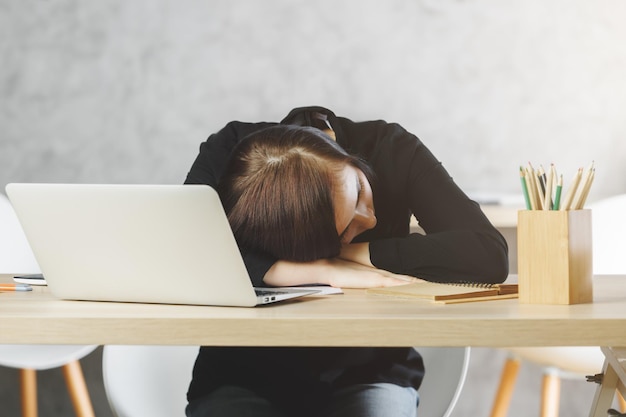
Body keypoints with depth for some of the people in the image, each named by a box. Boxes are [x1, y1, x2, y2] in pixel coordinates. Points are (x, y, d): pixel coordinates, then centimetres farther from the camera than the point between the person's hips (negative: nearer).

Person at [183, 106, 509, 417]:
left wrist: (356, 253, -23)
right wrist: (323, 269, -32)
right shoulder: (225, 152, -17)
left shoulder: (390, 149, -13)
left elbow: (490, 256, -22)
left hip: (364, 376, 1)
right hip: (245, 380, -1)